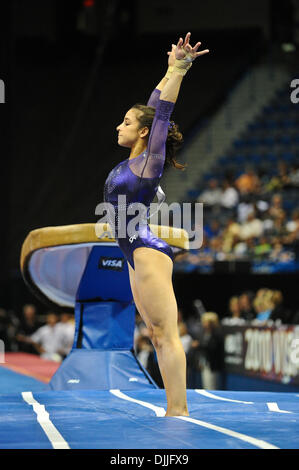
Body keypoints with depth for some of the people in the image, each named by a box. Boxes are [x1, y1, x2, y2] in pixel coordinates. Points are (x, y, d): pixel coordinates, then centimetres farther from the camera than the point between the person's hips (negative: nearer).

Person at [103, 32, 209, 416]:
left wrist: (179, 71, -16)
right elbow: (150, 111, 21)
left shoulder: (149, 160, -7)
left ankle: (179, 412, -13)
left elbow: (161, 114, -14)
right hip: (138, 256, 9)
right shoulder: (133, 161, 14)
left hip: (149, 253, -9)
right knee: (158, 336, 7)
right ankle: (174, 413, 8)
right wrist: (170, 70, 28)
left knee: (166, 335, -11)